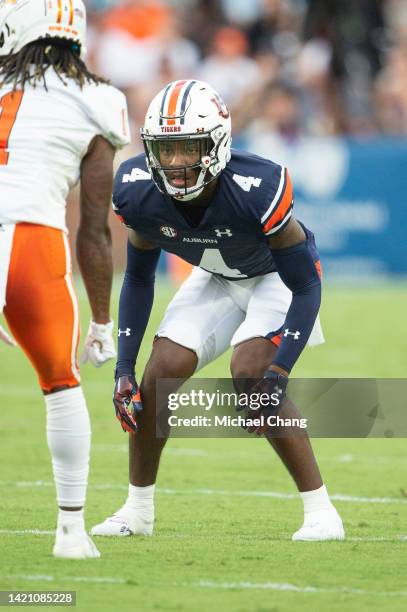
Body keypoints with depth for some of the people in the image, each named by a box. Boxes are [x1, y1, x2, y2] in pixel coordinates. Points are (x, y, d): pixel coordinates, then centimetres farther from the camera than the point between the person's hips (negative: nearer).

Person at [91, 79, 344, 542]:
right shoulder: (139, 192, -24)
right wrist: (124, 367, -9)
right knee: (161, 374, -7)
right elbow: (138, 278, -4)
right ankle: (137, 511, 13)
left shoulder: (256, 189, -39)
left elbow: (307, 286, -28)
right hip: (216, 279, 5)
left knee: (251, 376, -24)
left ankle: (320, 512, -13)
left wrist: (278, 372, -35)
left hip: (277, 277, -5)